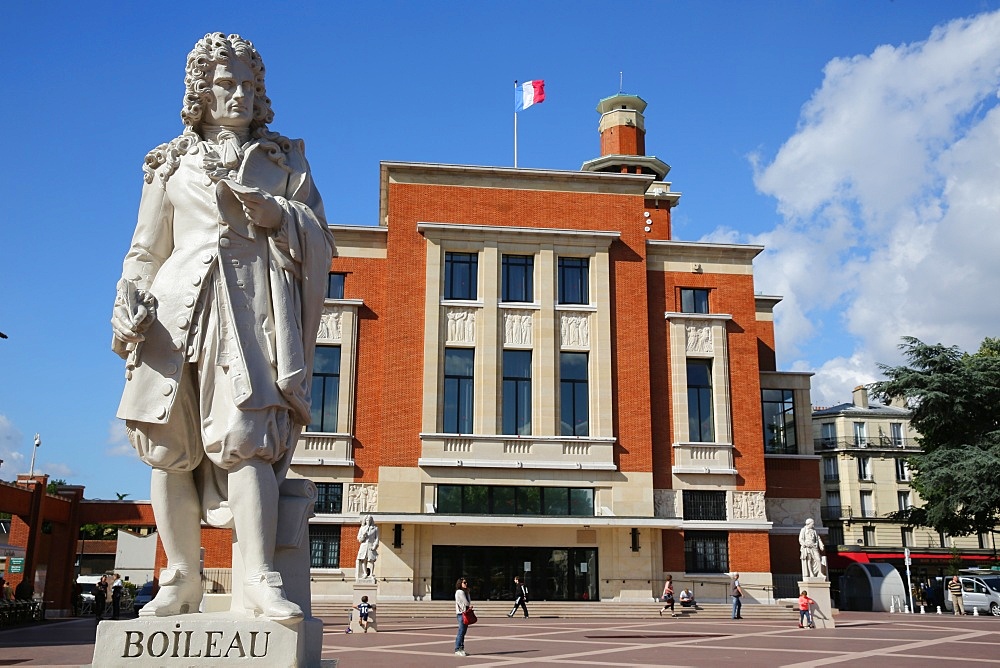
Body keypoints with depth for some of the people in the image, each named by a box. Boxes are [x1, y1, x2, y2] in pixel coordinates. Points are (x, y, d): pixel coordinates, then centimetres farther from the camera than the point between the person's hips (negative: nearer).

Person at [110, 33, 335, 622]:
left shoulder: (284, 158, 19)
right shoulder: (172, 162, 20)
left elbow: (320, 239, 11)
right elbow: (146, 250, 17)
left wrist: (260, 203, -4)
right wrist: (128, 308, 0)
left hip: (254, 304, -2)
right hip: (178, 304, 2)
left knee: (243, 433, -19)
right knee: (172, 445, -5)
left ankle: (260, 580, -21)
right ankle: (182, 580, 3)